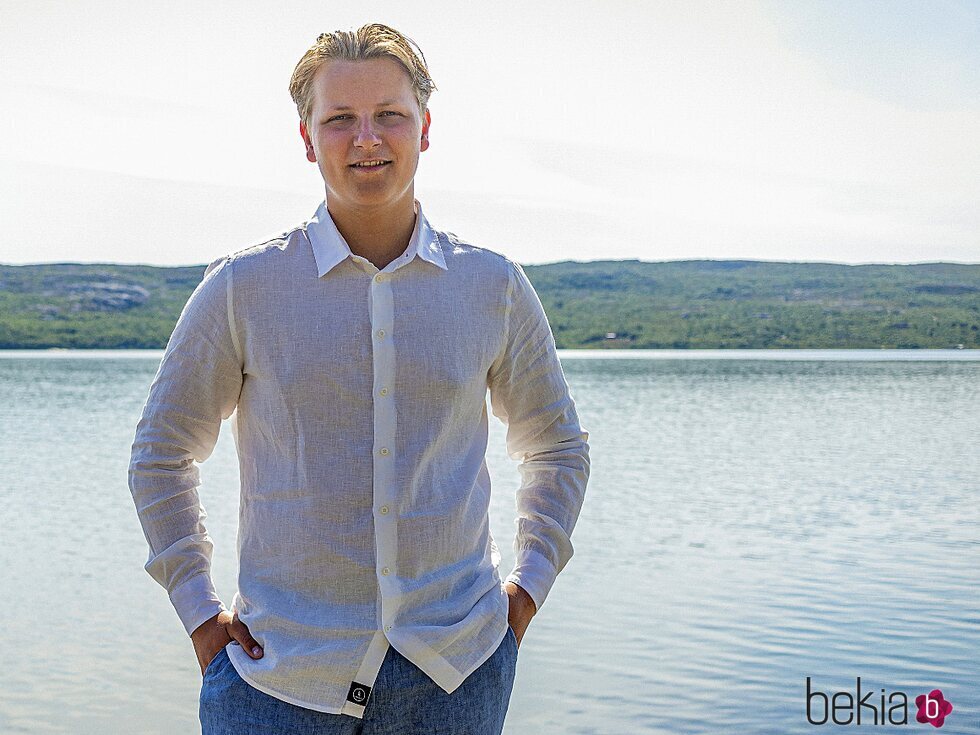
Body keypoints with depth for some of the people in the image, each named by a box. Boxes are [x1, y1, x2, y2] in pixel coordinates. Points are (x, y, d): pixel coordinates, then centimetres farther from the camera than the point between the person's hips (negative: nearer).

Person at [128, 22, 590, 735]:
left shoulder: (493, 285, 2)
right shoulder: (243, 287, -2)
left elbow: (557, 446, 16)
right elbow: (161, 453, 8)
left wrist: (529, 586, 7)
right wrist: (198, 612, 2)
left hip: (456, 665, 1)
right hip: (281, 672, -1)